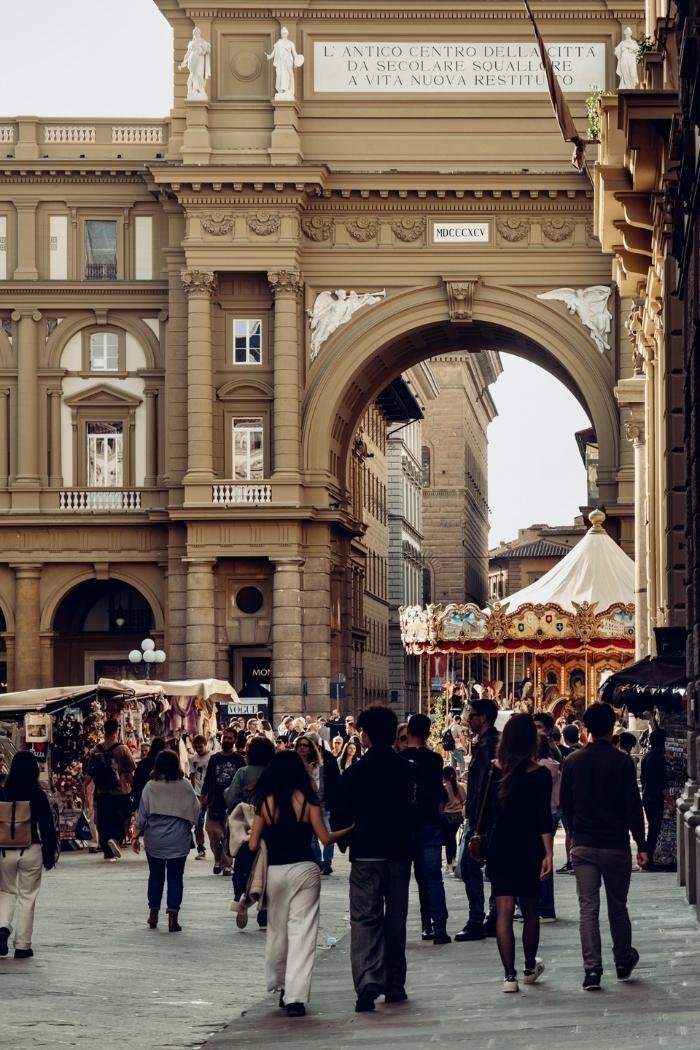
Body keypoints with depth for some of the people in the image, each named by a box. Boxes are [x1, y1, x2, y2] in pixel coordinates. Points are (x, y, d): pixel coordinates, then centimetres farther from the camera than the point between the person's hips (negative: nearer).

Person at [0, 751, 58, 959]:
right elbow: (47, 826, -5)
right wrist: (50, 854, 4)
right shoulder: (38, 796, -9)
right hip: (31, 851, -1)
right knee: (27, 897, 7)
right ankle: (22, 946, 8)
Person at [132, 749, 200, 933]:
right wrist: (189, 828, 19)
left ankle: (153, 914, 22)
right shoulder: (185, 786, -5)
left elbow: (142, 814, -3)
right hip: (178, 841, -1)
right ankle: (172, 918, -4)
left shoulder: (150, 787, -5)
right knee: (175, 877, 2)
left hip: (154, 841, 1)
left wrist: (136, 836, 4)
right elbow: (195, 810, 1)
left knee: (155, 876, 15)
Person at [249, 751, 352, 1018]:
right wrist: (350, 829, 12)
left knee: (277, 930, 18)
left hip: (275, 872, 1)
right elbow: (325, 838, -3)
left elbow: (253, 845, 0)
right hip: (305, 870, -1)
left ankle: (281, 986, 27)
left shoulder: (265, 803, 0)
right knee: (302, 931, -1)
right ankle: (295, 996, -8)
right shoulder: (307, 800, -3)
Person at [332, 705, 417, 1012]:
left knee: (364, 919, -3)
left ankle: (368, 981, -22)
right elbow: (419, 812, 9)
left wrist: (344, 840, 13)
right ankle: (394, 985, 18)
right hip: (399, 854, 3)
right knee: (396, 920, 13)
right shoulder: (408, 771, 1)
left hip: (365, 855, -3)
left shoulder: (354, 773, -8)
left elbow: (339, 818, -5)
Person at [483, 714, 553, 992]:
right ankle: (530, 968, 30)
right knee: (530, 910, 16)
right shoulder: (539, 774, -9)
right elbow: (544, 818, -12)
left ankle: (509, 975, -7)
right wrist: (548, 854, -11)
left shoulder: (494, 770, -1)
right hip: (528, 849, -1)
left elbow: (486, 811, 5)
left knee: (504, 911, 0)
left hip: (499, 847, 1)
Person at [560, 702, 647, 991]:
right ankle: (623, 961, 29)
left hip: (583, 845, 1)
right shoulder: (622, 762, -9)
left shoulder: (572, 762, 1)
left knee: (588, 908, 1)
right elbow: (633, 806, -9)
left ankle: (592, 969, -8)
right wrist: (641, 845, -3)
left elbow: (565, 803, 9)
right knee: (617, 907, 14)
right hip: (616, 845, -1)